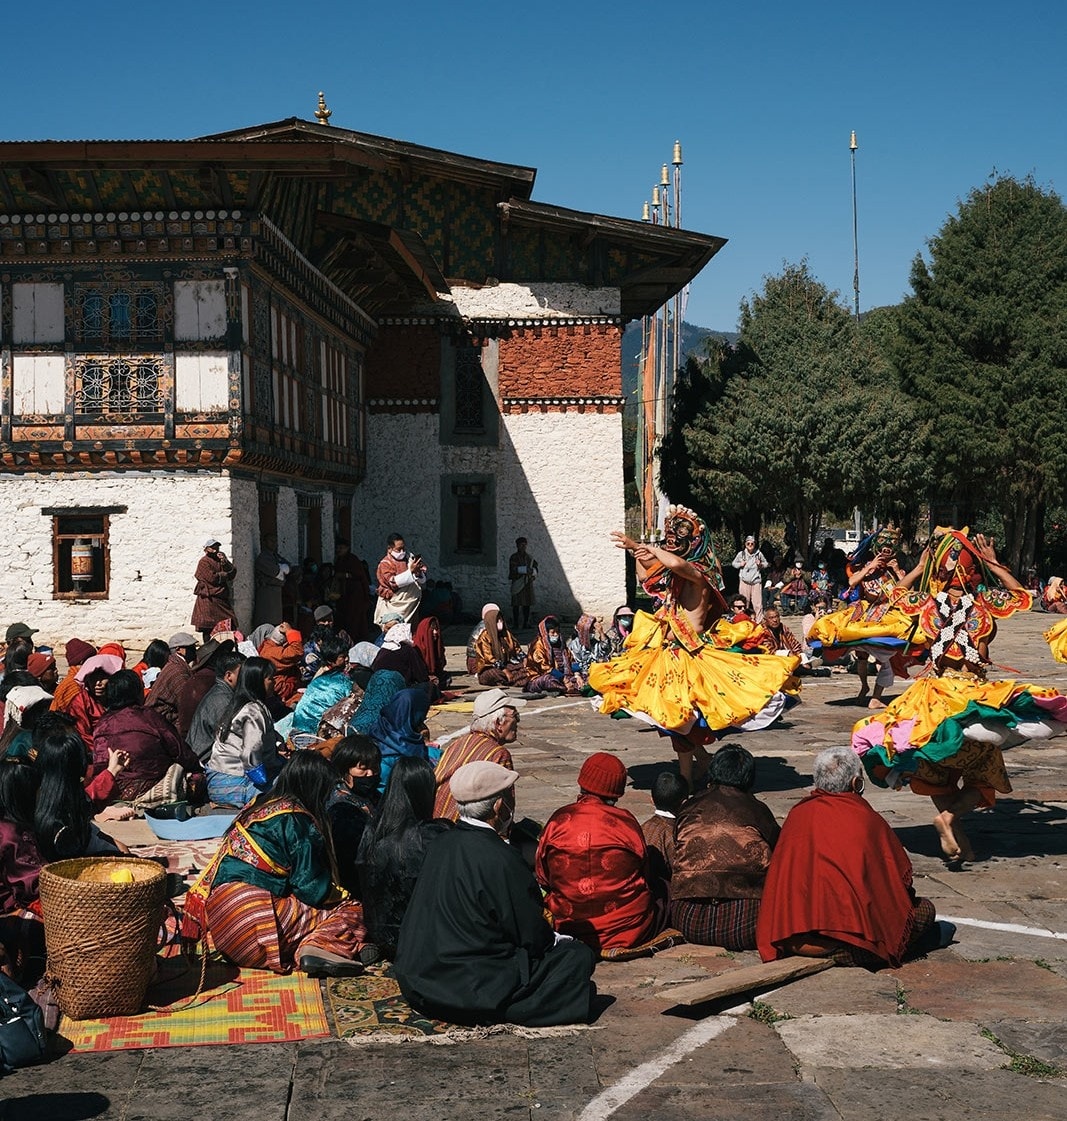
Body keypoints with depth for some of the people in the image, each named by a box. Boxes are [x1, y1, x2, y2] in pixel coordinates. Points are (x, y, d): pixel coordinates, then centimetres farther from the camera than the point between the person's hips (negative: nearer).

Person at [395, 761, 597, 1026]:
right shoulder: (498, 859, -22)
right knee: (579, 956, -2)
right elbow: (531, 936, -13)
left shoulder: (443, 843, 3)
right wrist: (558, 940, 10)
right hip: (470, 992, -9)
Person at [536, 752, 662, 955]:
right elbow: (644, 875, 3)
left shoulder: (558, 821, -6)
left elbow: (542, 877, 2)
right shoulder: (626, 822, -8)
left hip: (571, 927, 4)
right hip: (626, 926, -3)